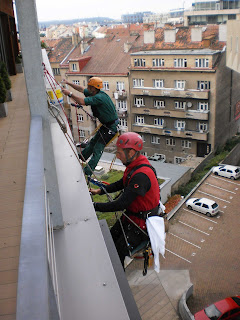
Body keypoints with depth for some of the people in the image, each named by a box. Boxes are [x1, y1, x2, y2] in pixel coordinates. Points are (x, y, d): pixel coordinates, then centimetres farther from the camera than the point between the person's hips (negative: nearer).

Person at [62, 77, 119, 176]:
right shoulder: (95, 93, 3)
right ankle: (81, 157, 39)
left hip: (111, 126, -10)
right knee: (93, 142, 22)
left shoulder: (99, 97, -27)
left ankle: (87, 172, -7)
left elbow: (82, 102, -34)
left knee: (98, 149, -9)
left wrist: (69, 93, -25)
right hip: (106, 125, 10)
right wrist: (68, 83, 13)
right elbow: (81, 89, 16)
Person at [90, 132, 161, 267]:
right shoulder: (134, 166, 0)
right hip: (131, 215, 9)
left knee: (117, 253, -12)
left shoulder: (141, 175, -31)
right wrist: (100, 190, 10)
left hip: (142, 222, -9)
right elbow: (122, 184, 18)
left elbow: (121, 204, -31)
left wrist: (95, 206, -24)